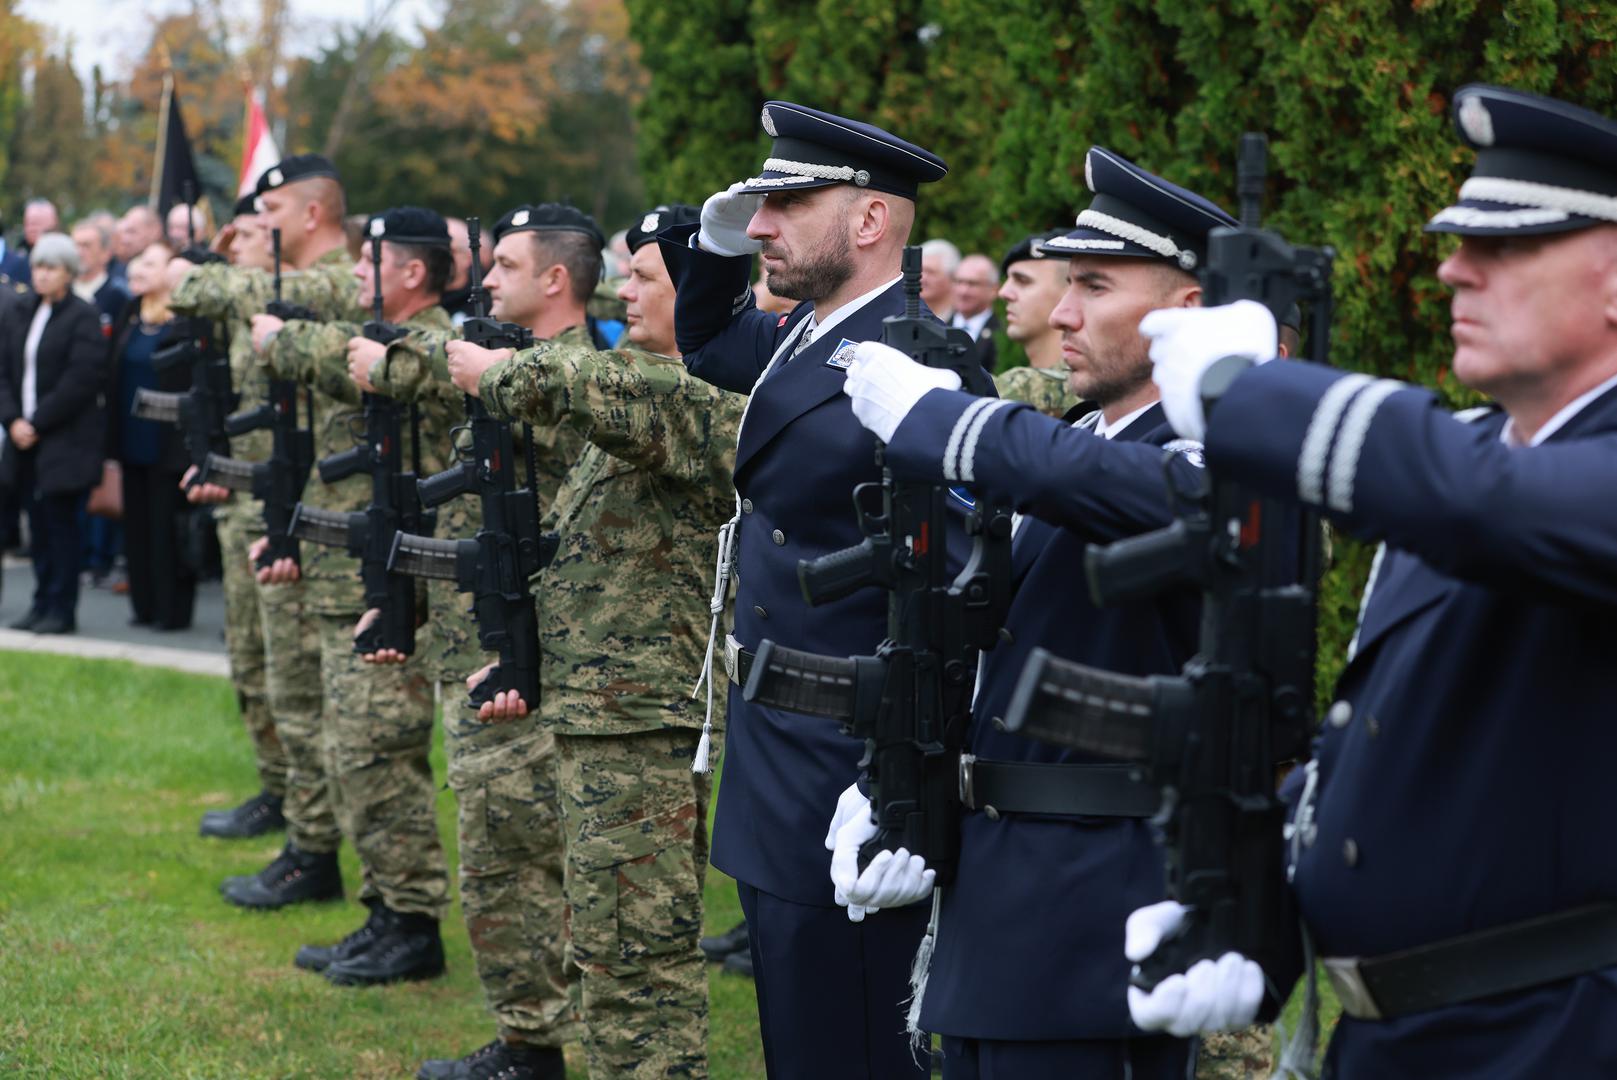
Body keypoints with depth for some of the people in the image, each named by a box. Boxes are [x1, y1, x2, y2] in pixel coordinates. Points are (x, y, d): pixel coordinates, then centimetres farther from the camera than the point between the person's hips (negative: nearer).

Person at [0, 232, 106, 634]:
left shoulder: (82, 318, -7)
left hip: (66, 440, -6)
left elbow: (82, 379, -14)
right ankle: (42, 604, 14)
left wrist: (38, 422, -13)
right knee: (38, 523, 8)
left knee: (60, 522, -4)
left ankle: (61, 609, 0)